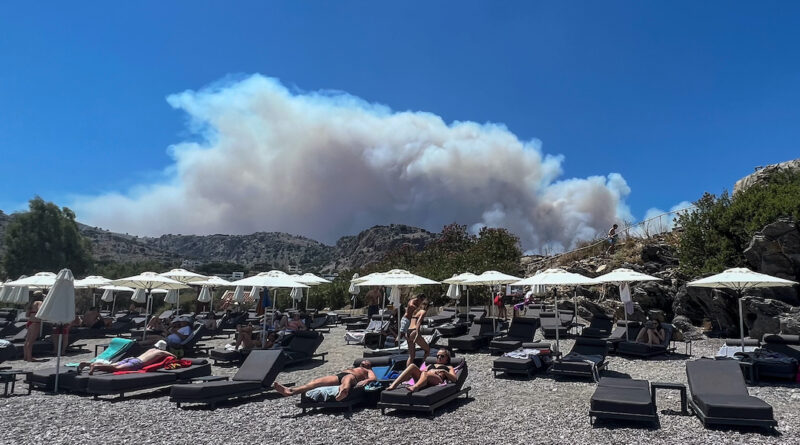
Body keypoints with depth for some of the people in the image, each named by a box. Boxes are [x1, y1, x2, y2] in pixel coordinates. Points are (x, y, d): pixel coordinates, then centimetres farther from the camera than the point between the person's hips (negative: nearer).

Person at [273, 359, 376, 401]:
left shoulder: (368, 371, 31)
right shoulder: (351, 368, 47)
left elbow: (374, 378, 11)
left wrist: (366, 380, -13)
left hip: (352, 377, -5)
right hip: (338, 376, 5)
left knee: (347, 378, -45)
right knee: (318, 381, -23)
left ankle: (343, 392, -83)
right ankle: (290, 391, -45)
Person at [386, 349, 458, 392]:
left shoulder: (448, 367, 30)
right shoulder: (431, 365, 42)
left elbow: (455, 379, 12)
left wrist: (444, 371, -2)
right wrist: (421, 371, 3)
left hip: (437, 380, -4)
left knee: (425, 373, -38)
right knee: (412, 366, -23)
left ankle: (415, 387, -69)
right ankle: (394, 385, -39)